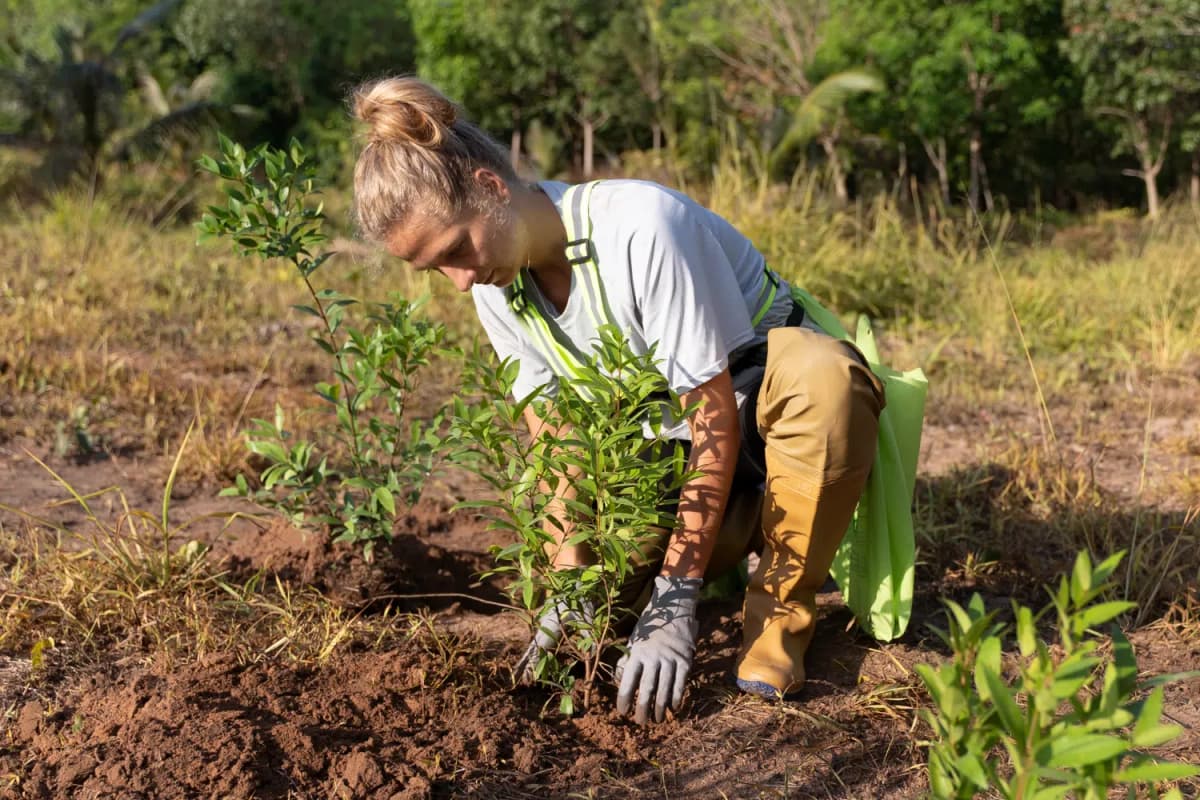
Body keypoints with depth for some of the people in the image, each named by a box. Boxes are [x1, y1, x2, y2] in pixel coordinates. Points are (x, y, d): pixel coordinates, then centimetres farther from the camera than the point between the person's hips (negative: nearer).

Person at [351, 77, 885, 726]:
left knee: (820, 377, -41)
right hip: (665, 443, 6)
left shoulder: (642, 225, -32)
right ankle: (739, 536, 15)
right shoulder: (497, 286, -9)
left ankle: (781, 610, -20)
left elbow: (714, 413, -30)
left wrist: (675, 598, -32)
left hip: (764, 397, -6)